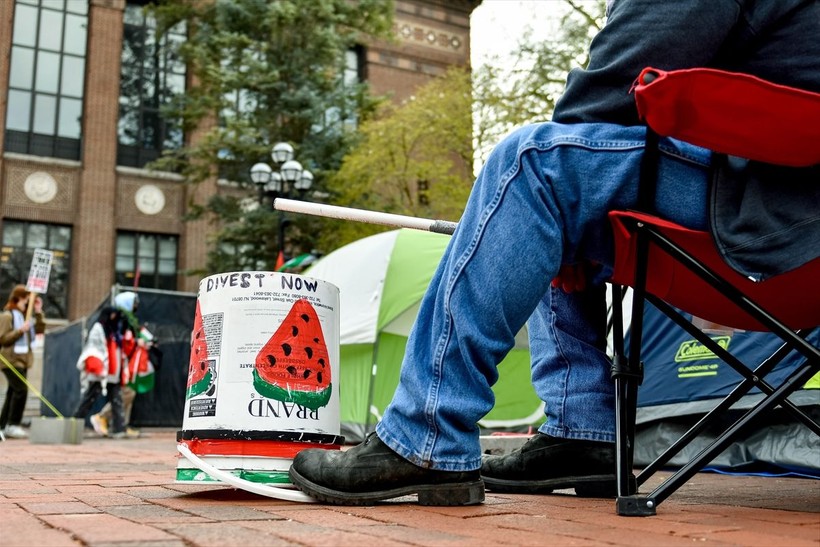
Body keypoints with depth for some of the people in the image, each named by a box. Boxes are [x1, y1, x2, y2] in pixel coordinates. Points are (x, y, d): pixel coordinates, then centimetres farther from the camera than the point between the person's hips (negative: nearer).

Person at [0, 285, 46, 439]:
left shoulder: (24, 316, 17)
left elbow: (40, 329, 13)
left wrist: (38, 313, 4)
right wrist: (20, 330, -22)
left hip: (22, 360, 9)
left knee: (13, 393, 10)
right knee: (21, 389, -18)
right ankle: (12, 425, -12)